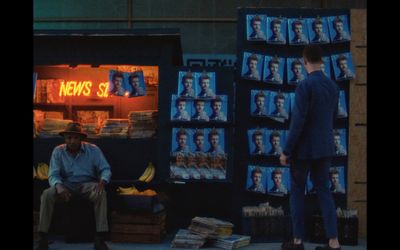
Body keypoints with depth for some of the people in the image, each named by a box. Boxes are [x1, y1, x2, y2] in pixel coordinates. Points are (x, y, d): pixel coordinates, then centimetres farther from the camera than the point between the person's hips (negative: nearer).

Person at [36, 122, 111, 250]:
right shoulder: (58, 151, -3)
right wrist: (58, 186, -34)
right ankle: (43, 238, -23)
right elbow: (53, 175, -9)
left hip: (87, 184, -1)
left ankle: (100, 238, -34)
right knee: (46, 195, -29)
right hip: (66, 185, 1)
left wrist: (102, 181, -32)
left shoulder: (93, 150, -5)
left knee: (101, 194, -35)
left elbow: (105, 169, -7)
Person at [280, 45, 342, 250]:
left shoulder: (304, 86, -17)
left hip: (304, 148, -6)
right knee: (323, 190, 9)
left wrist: (286, 151, -14)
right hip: (325, 148, 6)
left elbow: (298, 122, -20)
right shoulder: (333, 86, 5)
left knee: (297, 191, 7)